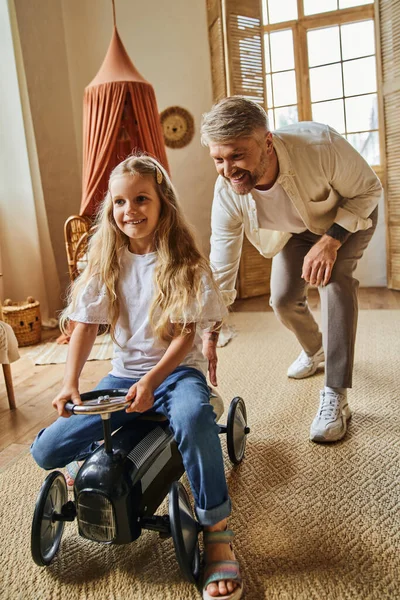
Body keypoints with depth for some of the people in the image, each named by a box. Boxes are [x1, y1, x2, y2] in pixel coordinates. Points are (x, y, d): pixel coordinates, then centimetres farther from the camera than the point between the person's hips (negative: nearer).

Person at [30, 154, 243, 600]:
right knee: (47, 450, -9)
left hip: (176, 371, -3)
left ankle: (217, 533, -19)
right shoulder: (105, 260, 3)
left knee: (193, 417, -40)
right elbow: (85, 326, 1)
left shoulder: (183, 261, -7)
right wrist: (70, 384, -12)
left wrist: (151, 381, -23)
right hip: (122, 375, 4)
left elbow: (185, 335, -10)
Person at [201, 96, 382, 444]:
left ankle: (335, 397, -21)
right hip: (297, 229, 4)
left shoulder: (320, 145, -41)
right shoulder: (227, 194, -30)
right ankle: (315, 350, 34)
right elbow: (221, 268, -22)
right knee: (283, 299, -3)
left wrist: (330, 241, -36)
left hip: (348, 216, -3)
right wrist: (210, 334, -22)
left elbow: (369, 190, -23)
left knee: (335, 282, -27)